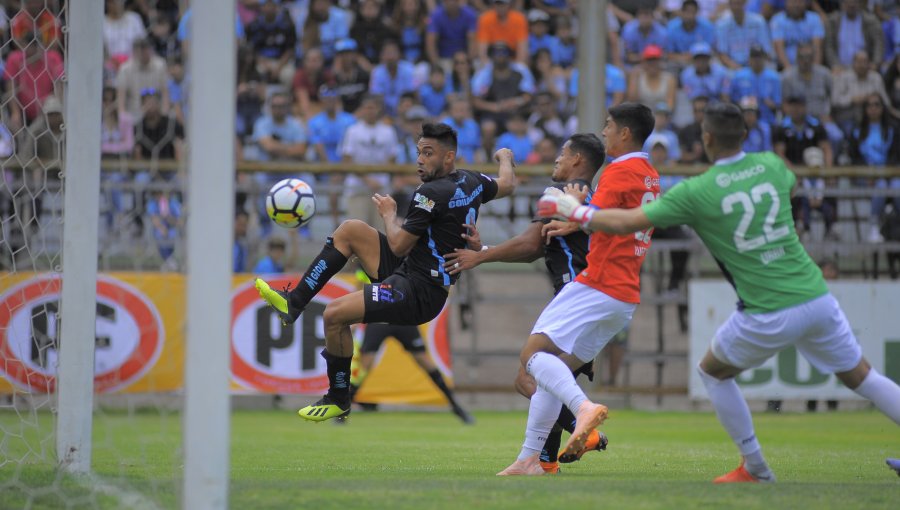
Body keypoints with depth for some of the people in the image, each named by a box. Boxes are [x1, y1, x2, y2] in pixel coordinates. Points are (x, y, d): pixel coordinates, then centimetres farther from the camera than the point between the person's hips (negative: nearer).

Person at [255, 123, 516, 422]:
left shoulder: (432, 193, -21)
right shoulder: (472, 182, 6)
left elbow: (398, 245, -16)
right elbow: (507, 185, 29)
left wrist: (389, 214, 3)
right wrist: (505, 158, 49)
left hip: (418, 293, -11)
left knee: (335, 314, -21)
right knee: (349, 230, 9)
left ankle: (339, 400, -3)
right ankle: (294, 302, 9)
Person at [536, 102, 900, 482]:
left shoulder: (696, 193, -9)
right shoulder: (770, 165, 5)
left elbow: (627, 222, -5)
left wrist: (573, 211, 10)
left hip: (769, 315, -4)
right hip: (817, 298, 4)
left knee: (712, 373, 20)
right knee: (860, 377, 15)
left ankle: (755, 468, 22)